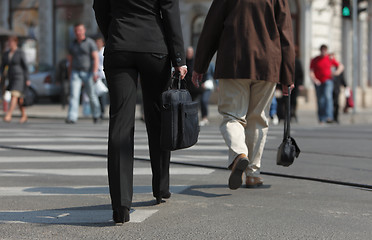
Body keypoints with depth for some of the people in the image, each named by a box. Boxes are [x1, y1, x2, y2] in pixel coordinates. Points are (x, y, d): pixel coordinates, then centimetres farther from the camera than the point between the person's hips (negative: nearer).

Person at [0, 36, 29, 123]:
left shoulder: (20, 53, -8)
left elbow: (25, 66, -8)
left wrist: (27, 79, -9)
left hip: (20, 77, -6)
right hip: (11, 78, 6)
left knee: (14, 96, -20)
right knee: (19, 98, 12)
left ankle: (8, 115, -27)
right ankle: (24, 115, 25)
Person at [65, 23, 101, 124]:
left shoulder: (90, 43, -2)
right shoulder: (73, 45, 12)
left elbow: (96, 58, -9)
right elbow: (70, 60, 17)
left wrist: (95, 72, -19)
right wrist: (69, 75, 14)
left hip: (88, 73, -3)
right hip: (75, 73, 3)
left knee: (91, 95, 6)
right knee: (74, 95, -11)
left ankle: (96, 114, 27)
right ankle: (72, 117, -17)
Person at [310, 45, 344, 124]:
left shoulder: (330, 59, 7)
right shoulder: (314, 60, 6)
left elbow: (341, 66, 16)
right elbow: (311, 72, 0)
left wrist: (337, 71, -5)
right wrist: (314, 79, -18)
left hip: (328, 81, -1)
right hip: (318, 82, 2)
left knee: (327, 96, -23)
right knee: (320, 100, 2)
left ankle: (329, 117, -32)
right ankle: (321, 119, 13)